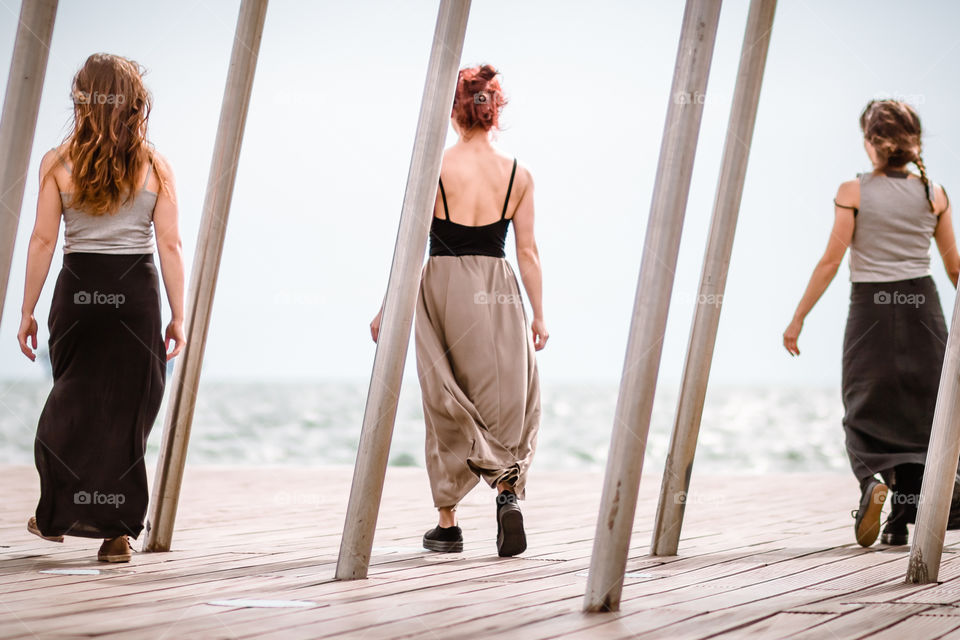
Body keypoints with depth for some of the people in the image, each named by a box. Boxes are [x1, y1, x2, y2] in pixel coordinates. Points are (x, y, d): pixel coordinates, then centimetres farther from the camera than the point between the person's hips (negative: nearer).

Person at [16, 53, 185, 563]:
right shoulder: (155, 167, 0)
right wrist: (177, 317, 4)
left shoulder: (58, 163, -1)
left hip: (77, 290, 1)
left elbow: (43, 240, -2)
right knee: (127, 410, 4)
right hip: (136, 292, -1)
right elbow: (169, 245, -2)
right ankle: (117, 530, 3)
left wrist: (27, 311, 4)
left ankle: (57, 515, 24)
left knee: (72, 405, 17)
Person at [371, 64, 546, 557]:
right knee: (507, 402, 10)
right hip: (498, 294, 1)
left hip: (443, 285, -1)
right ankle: (508, 493, -14)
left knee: (447, 408, 8)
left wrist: (387, 309, 1)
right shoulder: (518, 174, 1)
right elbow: (528, 250, 2)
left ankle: (447, 524, 12)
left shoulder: (435, 167, -6)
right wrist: (538, 314, 9)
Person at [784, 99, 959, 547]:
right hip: (922, 305, 2)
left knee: (866, 413, 7)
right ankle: (901, 522, 8)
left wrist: (798, 318, -1)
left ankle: (873, 481, -23)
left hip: (871, 309, -2)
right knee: (916, 414, 10)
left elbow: (831, 261, -7)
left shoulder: (853, 192, -5)